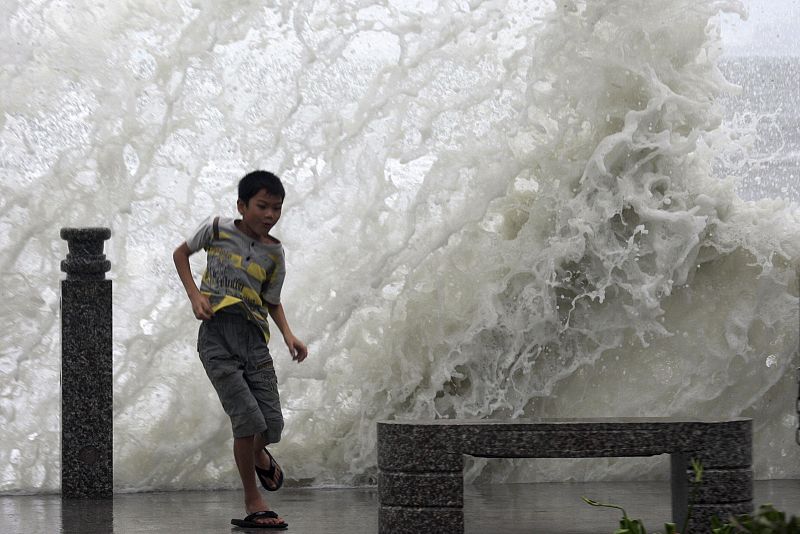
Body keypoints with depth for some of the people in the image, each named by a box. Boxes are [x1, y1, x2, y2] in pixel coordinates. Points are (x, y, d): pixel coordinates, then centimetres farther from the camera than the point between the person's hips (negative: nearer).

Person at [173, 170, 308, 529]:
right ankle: (252, 503, -2)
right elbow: (181, 253, 15)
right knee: (249, 419, -14)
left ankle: (258, 453, 39)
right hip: (217, 337, -3)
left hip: (254, 339, 3)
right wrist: (194, 295, 0)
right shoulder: (217, 229, 0)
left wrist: (288, 334, -2)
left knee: (273, 423, -1)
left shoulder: (274, 253, 7)